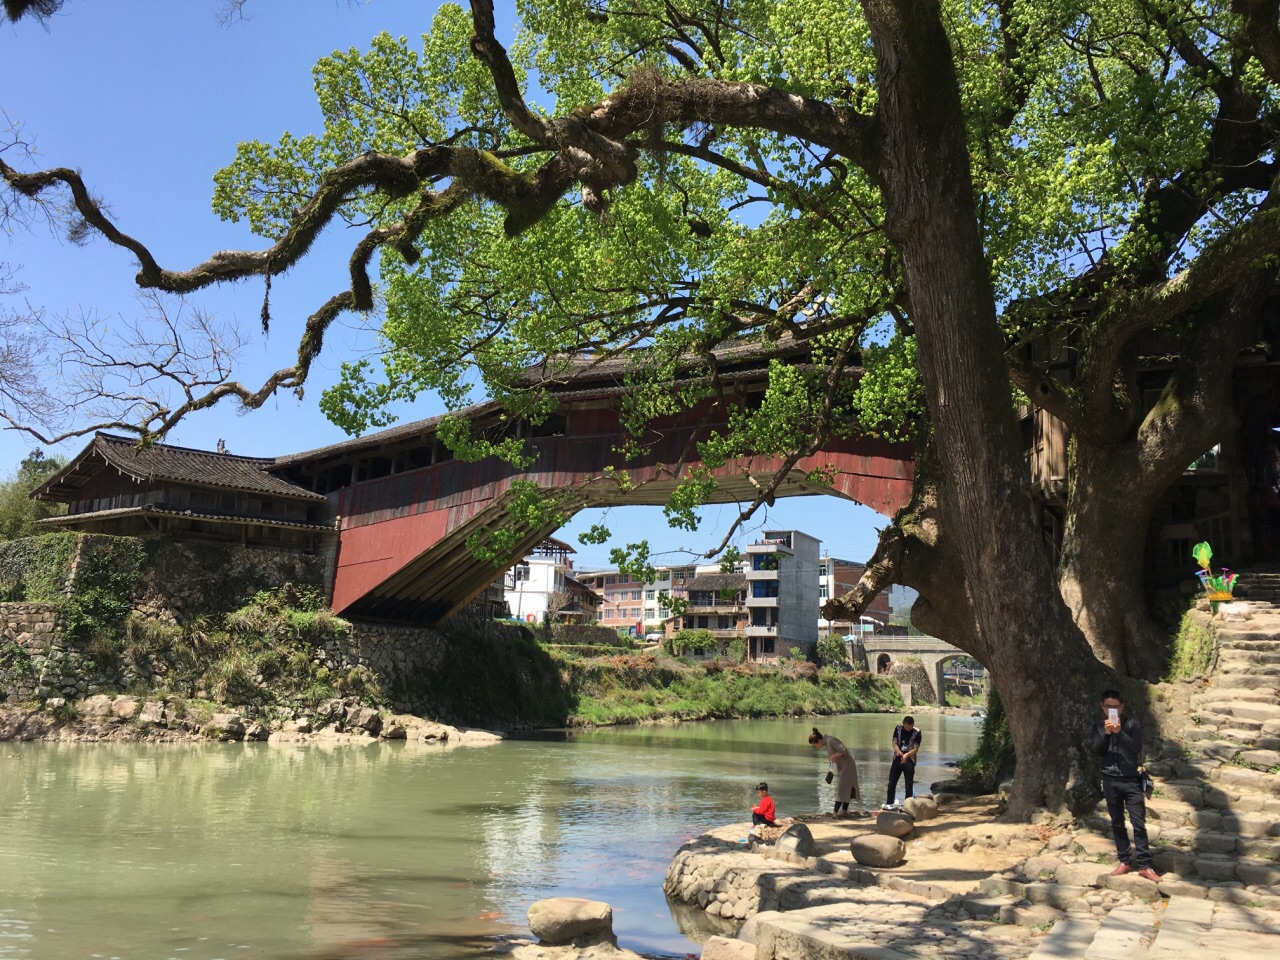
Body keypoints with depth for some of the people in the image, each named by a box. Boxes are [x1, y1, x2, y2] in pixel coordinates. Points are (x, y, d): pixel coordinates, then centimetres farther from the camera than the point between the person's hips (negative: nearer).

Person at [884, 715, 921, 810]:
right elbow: (894, 743, -4)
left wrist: (906, 755, -32)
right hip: (897, 759, 3)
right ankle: (889, 804, 10)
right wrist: (899, 752, -25)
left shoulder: (917, 732, -10)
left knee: (909, 785, 0)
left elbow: (916, 749, -14)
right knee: (891, 783, 3)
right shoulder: (898, 728, -2)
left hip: (909, 760, -2)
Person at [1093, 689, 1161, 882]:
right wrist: (1106, 733, -19)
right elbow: (1097, 751, -5)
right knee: (1117, 823, 9)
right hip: (1110, 780, 3)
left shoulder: (1133, 724, -3)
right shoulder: (1099, 727, 5)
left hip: (1131, 780, -3)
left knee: (1139, 823, -4)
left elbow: (1137, 747, -15)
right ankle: (1125, 861, 19)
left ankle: (1144, 865, 0)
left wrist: (1119, 732, -28)